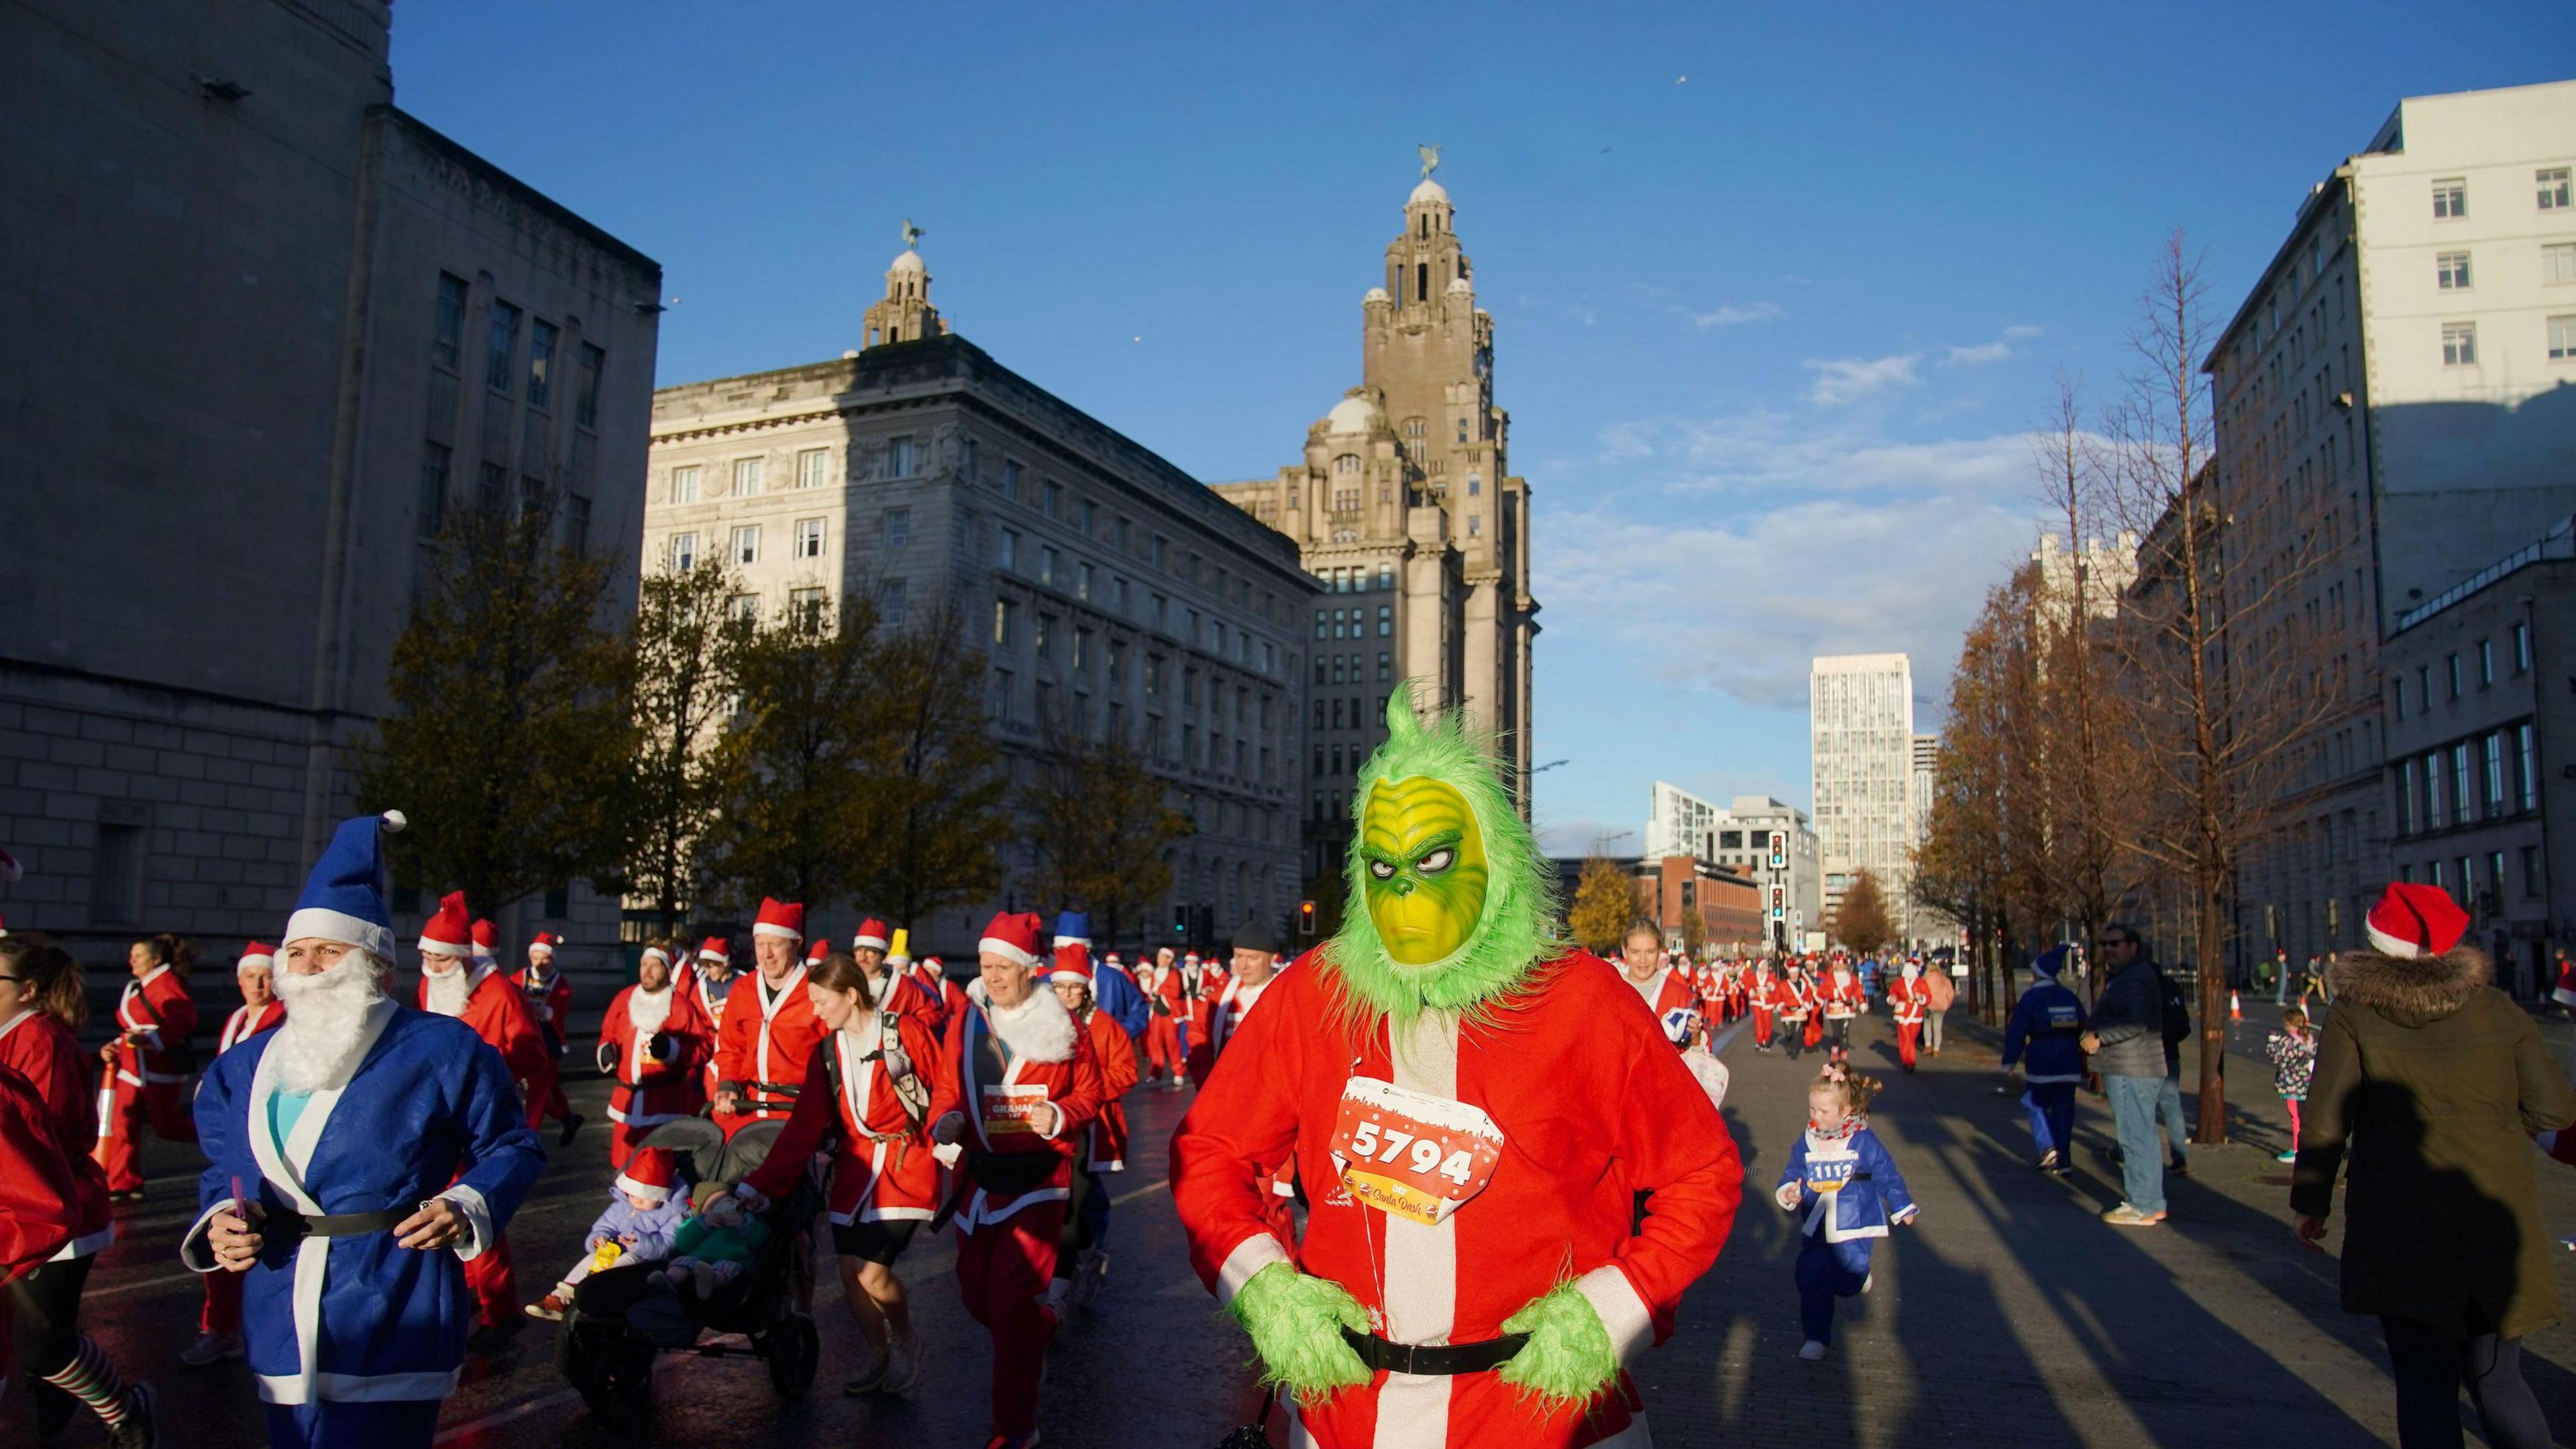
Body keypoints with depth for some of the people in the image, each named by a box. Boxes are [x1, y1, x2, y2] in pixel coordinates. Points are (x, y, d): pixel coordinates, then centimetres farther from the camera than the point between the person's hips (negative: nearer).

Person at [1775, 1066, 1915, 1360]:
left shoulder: (1864, 1142, -8)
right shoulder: (1806, 1143, 1)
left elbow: (1888, 1176, 4)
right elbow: (1791, 1175, 9)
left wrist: (1902, 1209, 13)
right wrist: (1788, 1193, -13)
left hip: (1855, 1227, -3)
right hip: (1815, 1229, 3)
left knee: (1847, 1281, -13)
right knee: (1811, 1281, 1)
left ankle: (1860, 1279, 25)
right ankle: (1816, 1338, 16)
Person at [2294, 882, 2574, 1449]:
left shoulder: (2354, 1013, -4)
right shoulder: (2497, 1009, 2)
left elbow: (2324, 1120, -7)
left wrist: (2310, 1201, 3)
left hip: (2403, 1233, -2)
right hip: (2498, 1226, 3)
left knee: (2426, 1387, 5)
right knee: (2498, 1381, 16)